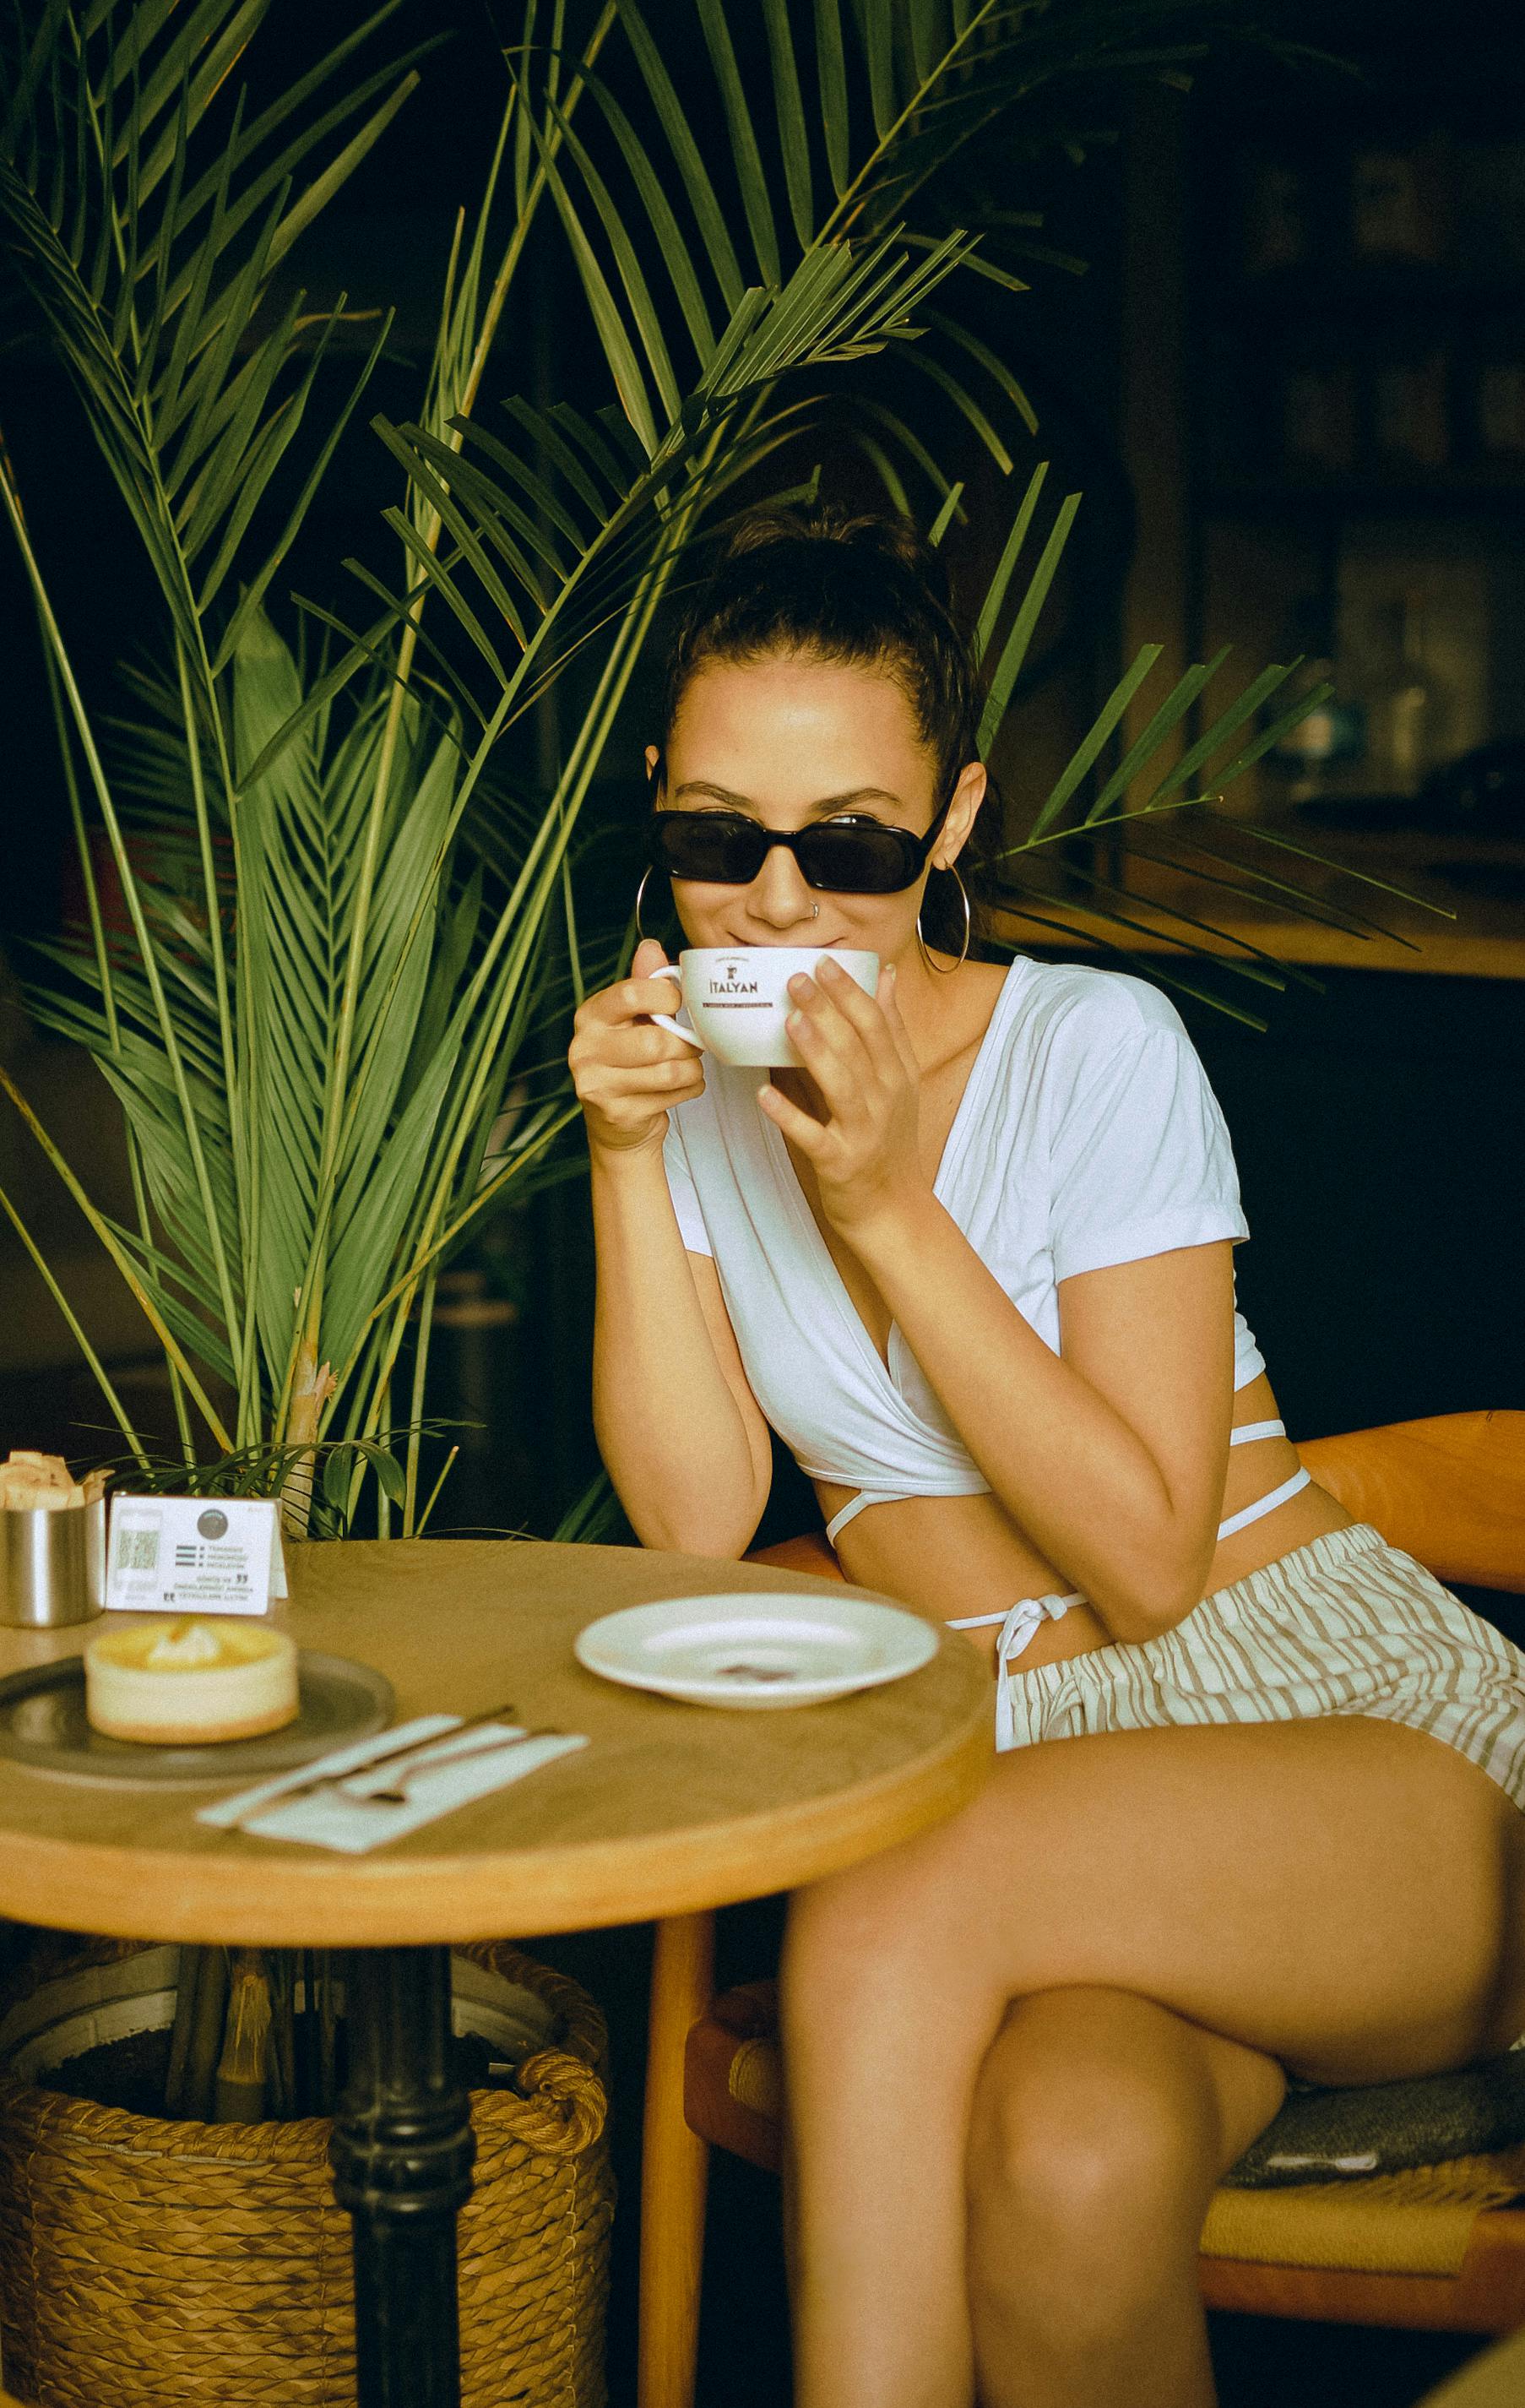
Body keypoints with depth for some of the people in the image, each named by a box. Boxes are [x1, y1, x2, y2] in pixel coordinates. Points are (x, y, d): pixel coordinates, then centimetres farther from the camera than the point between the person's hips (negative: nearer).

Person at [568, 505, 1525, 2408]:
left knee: (887, 1921, -34)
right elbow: (696, 1521, -3)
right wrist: (628, 1162, -12)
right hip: (1011, 1780, 3)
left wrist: (889, 1206, -19)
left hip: (1349, 1725, -3)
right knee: (1065, 2167, -34)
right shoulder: (703, 1091, 7)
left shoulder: (1098, 1048, -8)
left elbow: (1147, 1558, -12)